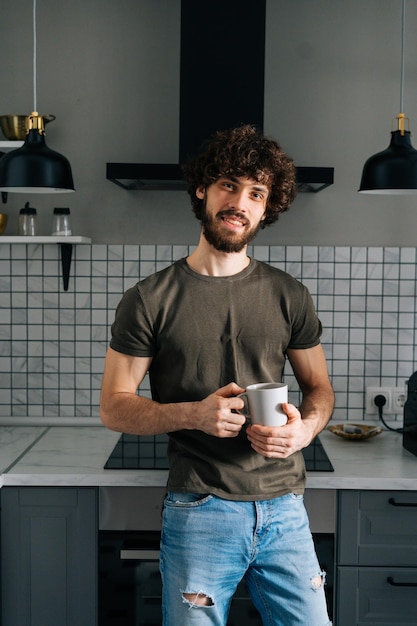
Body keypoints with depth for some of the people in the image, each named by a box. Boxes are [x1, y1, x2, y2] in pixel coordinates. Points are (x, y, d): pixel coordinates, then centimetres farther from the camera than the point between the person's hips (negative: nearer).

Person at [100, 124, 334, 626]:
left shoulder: (289, 296, 6)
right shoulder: (150, 300, -2)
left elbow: (319, 386, 15)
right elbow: (113, 407, -1)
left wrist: (304, 429, -8)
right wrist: (193, 414, -18)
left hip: (284, 509, 3)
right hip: (199, 513, -2)